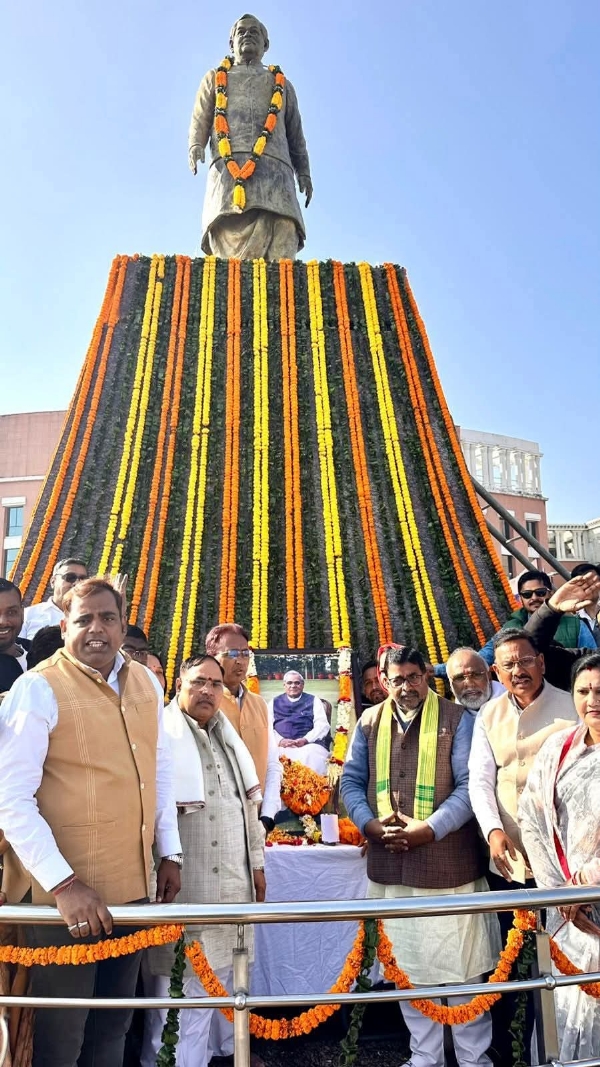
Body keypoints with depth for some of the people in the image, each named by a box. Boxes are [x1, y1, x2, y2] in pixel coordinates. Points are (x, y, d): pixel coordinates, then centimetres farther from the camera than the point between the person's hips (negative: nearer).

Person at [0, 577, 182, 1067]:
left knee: (113, 1027, 20)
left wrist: (169, 852, 12)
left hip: (133, 886, 5)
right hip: (66, 893, -5)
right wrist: (64, 883, -19)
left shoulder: (146, 682, 4)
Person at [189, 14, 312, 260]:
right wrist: (195, 146, -4)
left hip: (274, 168, 1)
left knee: (280, 244, -25)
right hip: (228, 166, -1)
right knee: (230, 238, -25)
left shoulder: (282, 85, 35)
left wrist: (303, 172, 11)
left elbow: (295, 134, 27)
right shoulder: (215, 79, 32)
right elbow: (200, 120, 19)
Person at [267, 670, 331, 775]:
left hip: (309, 744, -1)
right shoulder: (274, 703, 22)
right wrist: (280, 740, -11)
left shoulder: (313, 701, 18)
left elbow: (322, 725, 6)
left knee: (311, 755, -36)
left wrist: (305, 740, -12)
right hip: (280, 746, 1)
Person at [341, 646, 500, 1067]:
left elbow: (469, 785, -10)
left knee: (463, 966, 8)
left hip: (449, 863, -3)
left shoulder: (457, 719, -6)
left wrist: (428, 829, -18)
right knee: (406, 967, 16)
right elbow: (351, 781, 8)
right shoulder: (369, 723, 5)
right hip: (390, 864, 4)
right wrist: (371, 824, -8)